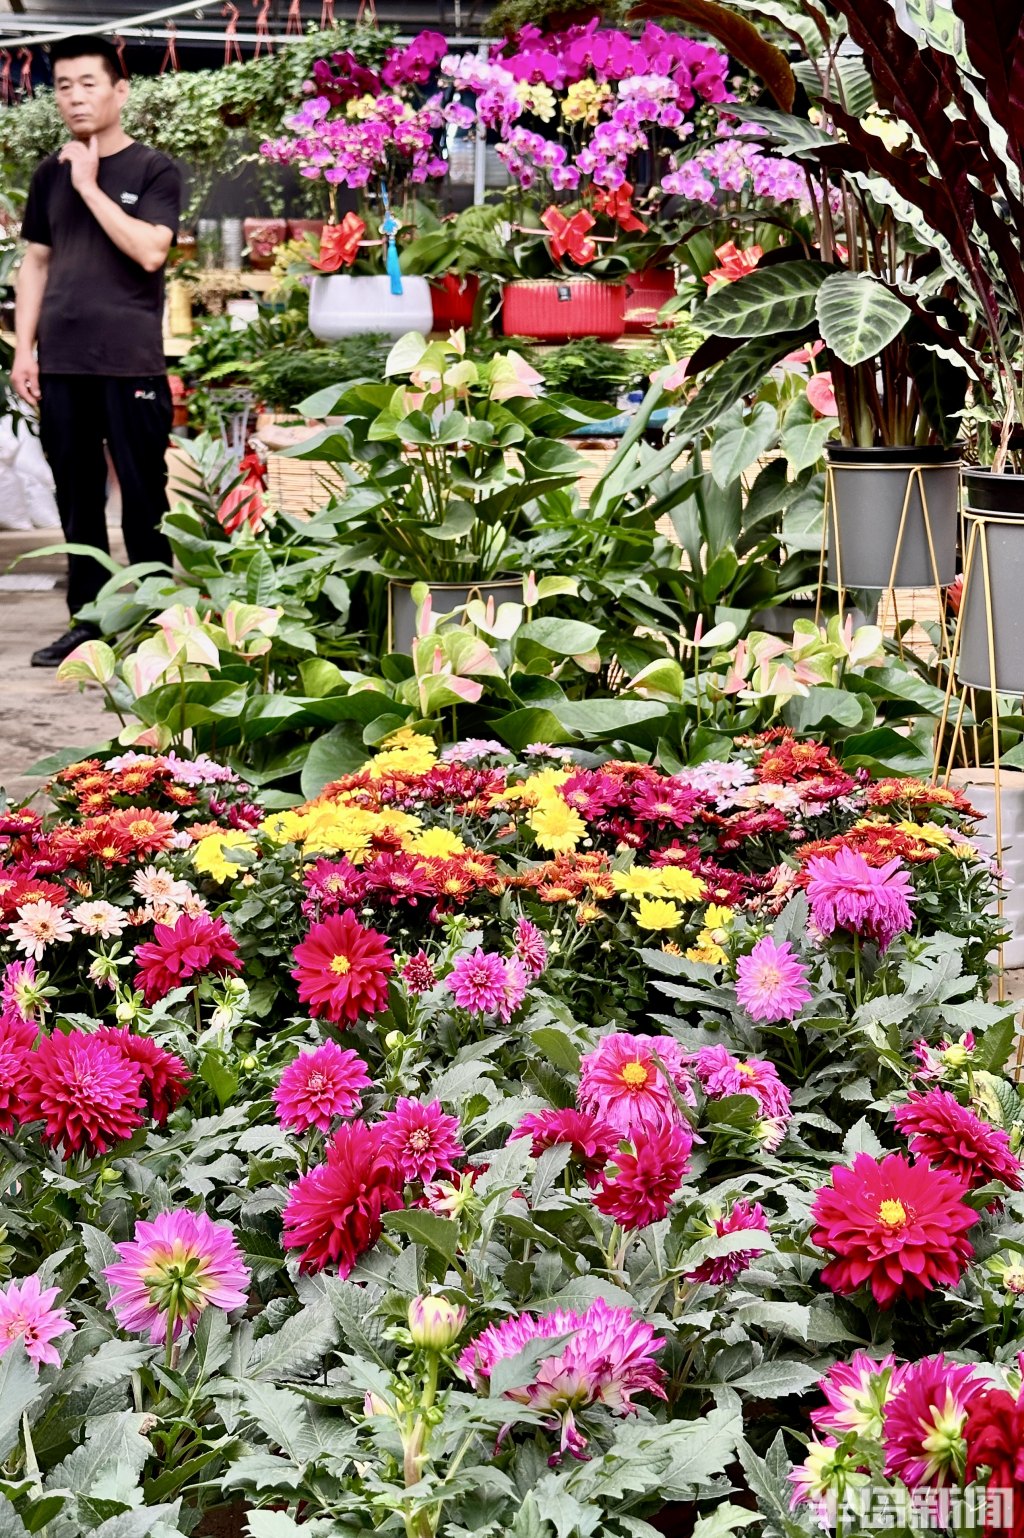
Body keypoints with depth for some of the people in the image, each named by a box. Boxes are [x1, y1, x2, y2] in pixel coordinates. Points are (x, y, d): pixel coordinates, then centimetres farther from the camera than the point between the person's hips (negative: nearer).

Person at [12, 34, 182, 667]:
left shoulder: (154, 170, -1)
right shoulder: (51, 175, 13)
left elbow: (149, 251, -15)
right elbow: (36, 263, 16)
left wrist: (90, 185, -12)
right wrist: (24, 348, 9)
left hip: (131, 360, -4)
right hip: (60, 361, 4)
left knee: (144, 497, -2)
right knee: (77, 498, 8)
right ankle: (89, 619, 15)